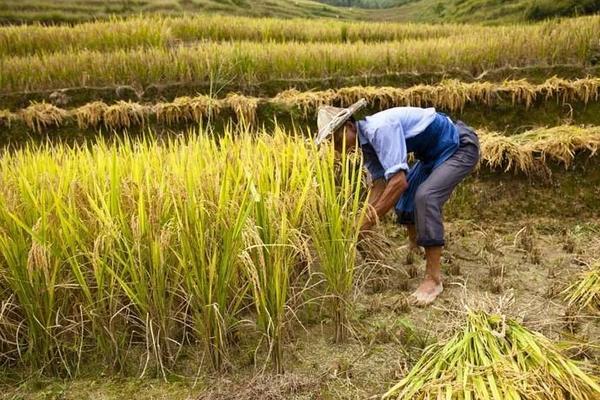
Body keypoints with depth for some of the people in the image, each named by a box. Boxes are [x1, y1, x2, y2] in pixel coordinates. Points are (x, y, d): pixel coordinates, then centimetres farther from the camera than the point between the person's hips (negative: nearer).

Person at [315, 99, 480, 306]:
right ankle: (414, 245, 39)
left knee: (425, 196, -27)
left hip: (461, 146, -10)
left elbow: (399, 180, -36)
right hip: (435, 153, 10)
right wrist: (360, 223, -5)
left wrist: (369, 222, -31)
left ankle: (433, 279, -20)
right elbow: (379, 184, 2)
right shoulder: (366, 141, -1)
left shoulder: (380, 128, -31)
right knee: (402, 194, 15)